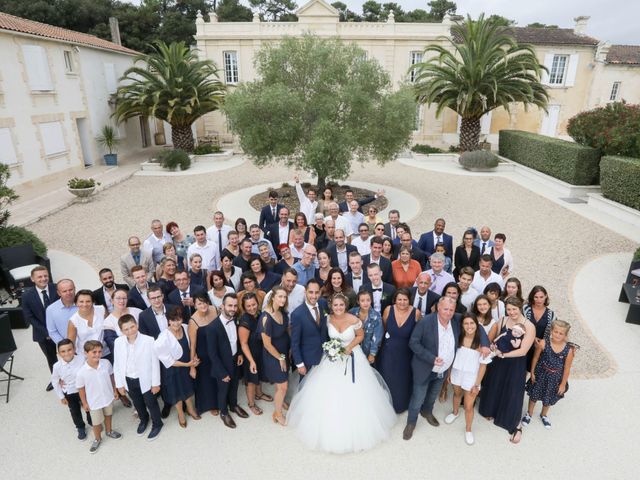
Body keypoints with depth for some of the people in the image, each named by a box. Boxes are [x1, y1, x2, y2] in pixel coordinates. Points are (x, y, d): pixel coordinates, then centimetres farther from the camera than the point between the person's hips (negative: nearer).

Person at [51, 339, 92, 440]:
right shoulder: (57, 366, -22)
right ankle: (80, 428, 46)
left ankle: (92, 422, 51)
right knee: (75, 411, 20)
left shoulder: (82, 359, -27)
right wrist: (61, 397, 0)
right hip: (69, 393, 1)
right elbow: (55, 382, -6)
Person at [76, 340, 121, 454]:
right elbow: (81, 389, -12)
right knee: (96, 423, 18)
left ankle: (109, 431, 56)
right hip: (94, 402, -2)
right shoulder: (81, 372, -28)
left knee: (108, 415, 28)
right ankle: (97, 439, 47)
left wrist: (115, 390, 3)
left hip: (108, 397, 3)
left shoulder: (106, 363, -21)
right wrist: (84, 403, -4)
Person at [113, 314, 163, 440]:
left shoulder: (149, 340, -26)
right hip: (129, 380, 4)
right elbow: (117, 365, -2)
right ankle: (143, 419, 55)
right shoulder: (118, 342, -15)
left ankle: (157, 424, 41)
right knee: (137, 403, 27)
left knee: (151, 403, 16)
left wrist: (156, 383, -10)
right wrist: (119, 384, 2)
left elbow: (155, 363, -16)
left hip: (145, 380, -4)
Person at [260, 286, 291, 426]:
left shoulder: (283, 312, -9)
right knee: (283, 386, 4)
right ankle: (277, 413, 28)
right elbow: (267, 344, -23)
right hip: (273, 356, -6)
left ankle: (280, 401, 49)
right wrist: (280, 358, -12)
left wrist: (289, 351, 4)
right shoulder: (266, 317, -30)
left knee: (280, 382, 24)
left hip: (284, 353, 6)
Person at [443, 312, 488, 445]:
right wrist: (449, 373, 5)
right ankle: (455, 412, 57)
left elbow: (483, 365, -12)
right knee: (457, 394, 28)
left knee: (468, 406, 6)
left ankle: (468, 429, 31)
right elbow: (453, 356, 3)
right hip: (457, 373, 3)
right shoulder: (458, 338, -9)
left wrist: (477, 384, -10)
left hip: (471, 377, -3)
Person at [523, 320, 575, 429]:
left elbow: (567, 369, -10)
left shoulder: (569, 350, -21)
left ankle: (544, 415, 52)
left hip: (555, 378, 1)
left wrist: (563, 384, -2)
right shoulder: (543, 343, -23)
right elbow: (535, 358, -9)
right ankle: (529, 413, 44)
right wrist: (532, 372, -1)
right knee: (534, 395, 18)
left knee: (549, 398, 23)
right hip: (541, 374, -1)